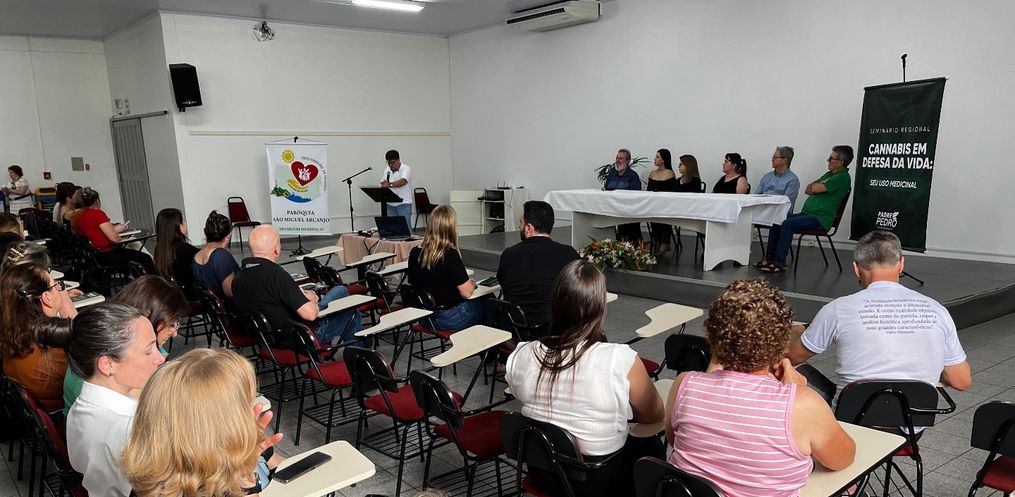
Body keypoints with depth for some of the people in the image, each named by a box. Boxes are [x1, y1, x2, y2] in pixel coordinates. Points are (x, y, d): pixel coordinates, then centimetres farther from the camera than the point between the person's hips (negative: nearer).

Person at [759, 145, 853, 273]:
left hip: (820, 219, -9)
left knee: (787, 224, -27)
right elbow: (808, 189, 18)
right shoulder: (830, 174, 21)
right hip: (806, 213, 9)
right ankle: (769, 258, -6)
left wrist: (816, 185, 5)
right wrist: (818, 185, -3)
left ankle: (780, 263, -24)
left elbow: (815, 189, -18)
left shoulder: (843, 177, -10)